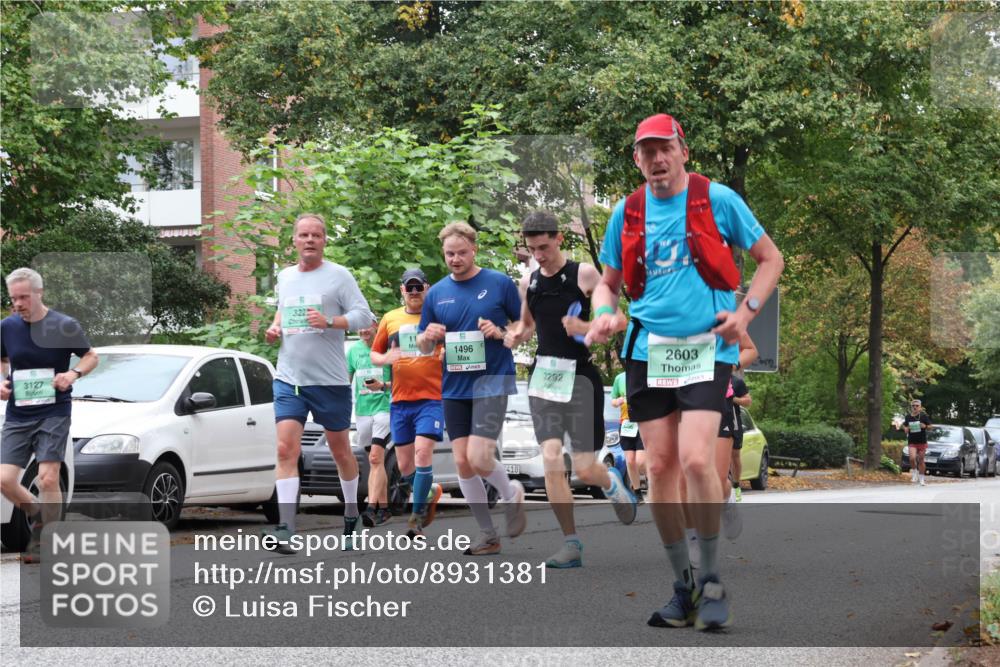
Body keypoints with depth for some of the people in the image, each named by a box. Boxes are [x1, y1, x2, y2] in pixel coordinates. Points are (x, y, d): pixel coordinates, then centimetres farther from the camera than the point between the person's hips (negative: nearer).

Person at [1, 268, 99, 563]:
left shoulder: (64, 326, -6)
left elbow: (91, 357, 6)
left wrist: (74, 373, -14)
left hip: (54, 413, -4)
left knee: (47, 478, -14)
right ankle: (37, 516, 25)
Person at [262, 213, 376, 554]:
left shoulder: (338, 275, -4)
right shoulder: (285, 277, 12)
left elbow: (364, 315, -9)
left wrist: (329, 321, -23)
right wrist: (275, 327, 9)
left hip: (330, 380, -3)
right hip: (289, 378, 3)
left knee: (340, 450, 11)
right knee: (286, 450, -12)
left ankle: (352, 515, 31)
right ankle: (286, 528, -16)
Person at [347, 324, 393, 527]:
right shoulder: (354, 351, 12)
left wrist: (383, 386, -19)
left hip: (384, 407, -5)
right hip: (362, 410, 5)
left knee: (376, 458, -17)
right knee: (376, 461, 10)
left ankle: (371, 507, -25)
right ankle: (383, 508, 15)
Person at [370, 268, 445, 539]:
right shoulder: (390, 319, 10)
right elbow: (374, 353, 16)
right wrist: (385, 358, -6)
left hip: (432, 397, -4)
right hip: (400, 400, 4)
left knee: (423, 451, -18)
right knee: (404, 465, 5)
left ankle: (416, 517, -10)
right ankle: (430, 493, 35)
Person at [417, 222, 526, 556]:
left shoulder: (500, 283, -3)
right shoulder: (436, 293, 7)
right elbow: (424, 346, 13)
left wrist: (502, 333, -16)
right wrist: (428, 336, -10)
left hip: (492, 381, -4)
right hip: (454, 387, 5)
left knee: (478, 459, -16)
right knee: (462, 463, 2)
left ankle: (511, 494, 16)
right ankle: (488, 535, 14)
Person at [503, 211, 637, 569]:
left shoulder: (584, 274, -6)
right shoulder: (528, 281, 9)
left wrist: (586, 328, -22)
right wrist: (515, 335, 2)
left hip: (580, 375, -4)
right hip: (543, 375, 4)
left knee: (584, 469, -3)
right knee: (551, 461, -7)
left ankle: (613, 484, 34)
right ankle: (571, 543, 1)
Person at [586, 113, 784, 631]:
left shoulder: (717, 199, -1)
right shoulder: (626, 213, 9)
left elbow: (770, 259, 7)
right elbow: (609, 280, 21)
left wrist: (745, 312, -7)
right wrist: (604, 312, -1)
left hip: (706, 349, -4)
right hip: (647, 350, 4)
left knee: (696, 460, -18)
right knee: (659, 468, 1)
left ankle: (712, 581, -1)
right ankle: (683, 586, 15)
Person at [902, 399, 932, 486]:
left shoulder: (923, 416, -3)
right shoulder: (908, 417, 4)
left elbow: (931, 426, 2)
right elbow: (904, 425, 21)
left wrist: (925, 426, -19)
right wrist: (905, 429, -2)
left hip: (922, 442, -1)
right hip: (912, 442, 1)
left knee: (921, 460, 7)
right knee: (912, 458, -22)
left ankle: (922, 478, 21)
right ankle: (914, 473, 2)